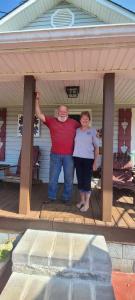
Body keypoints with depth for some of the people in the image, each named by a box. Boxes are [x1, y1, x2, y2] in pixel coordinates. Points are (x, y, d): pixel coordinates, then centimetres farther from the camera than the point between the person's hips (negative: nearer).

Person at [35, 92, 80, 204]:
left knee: (69, 179, 9)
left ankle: (67, 198, 23)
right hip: (55, 155, 1)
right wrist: (37, 100, -1)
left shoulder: (73, 122, 6)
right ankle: (51, 197, 25)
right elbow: (39, 114, 4)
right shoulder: (51, 121, 7)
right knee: (53, 178, 10)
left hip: (69, 155, 0)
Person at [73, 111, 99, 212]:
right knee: (80, 180, 10)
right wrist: (73, 156, 3)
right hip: (77, 158, 4)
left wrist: (95, 162, -6)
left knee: (87, 181, 0)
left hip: (88, 159, -3)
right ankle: (82, 200, 28)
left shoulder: (93, 131, -1)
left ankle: (87, 203, 16)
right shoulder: (77, 130, 8)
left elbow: (96, 147, -1)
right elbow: (75, 144, 12)